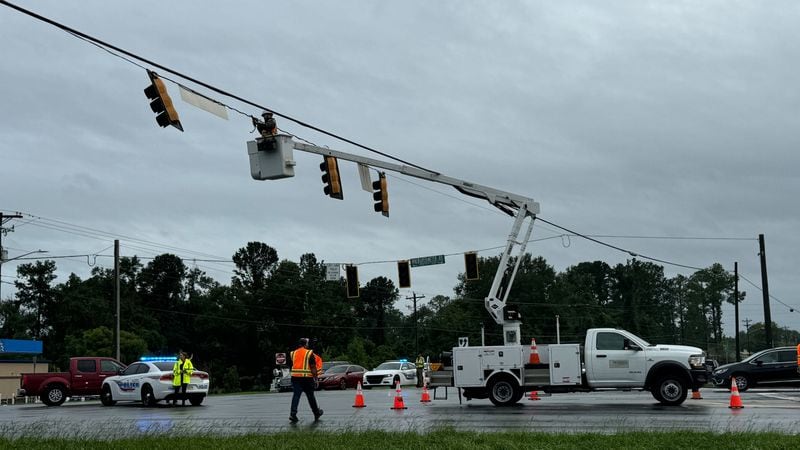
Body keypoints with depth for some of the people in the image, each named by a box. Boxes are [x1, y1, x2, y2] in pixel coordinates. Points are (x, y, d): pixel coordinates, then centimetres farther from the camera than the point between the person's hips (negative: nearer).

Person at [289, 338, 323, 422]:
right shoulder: (309, 353, -5)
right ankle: (316, 413, 24)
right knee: (310, 396, 9)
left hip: (295, 377, 3)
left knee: (296, 395, 0)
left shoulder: (293, 353, 8)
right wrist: (315, 378, -3)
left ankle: (293, 413, -14)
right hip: (307, 377, -3)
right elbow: (313, 367, -7)